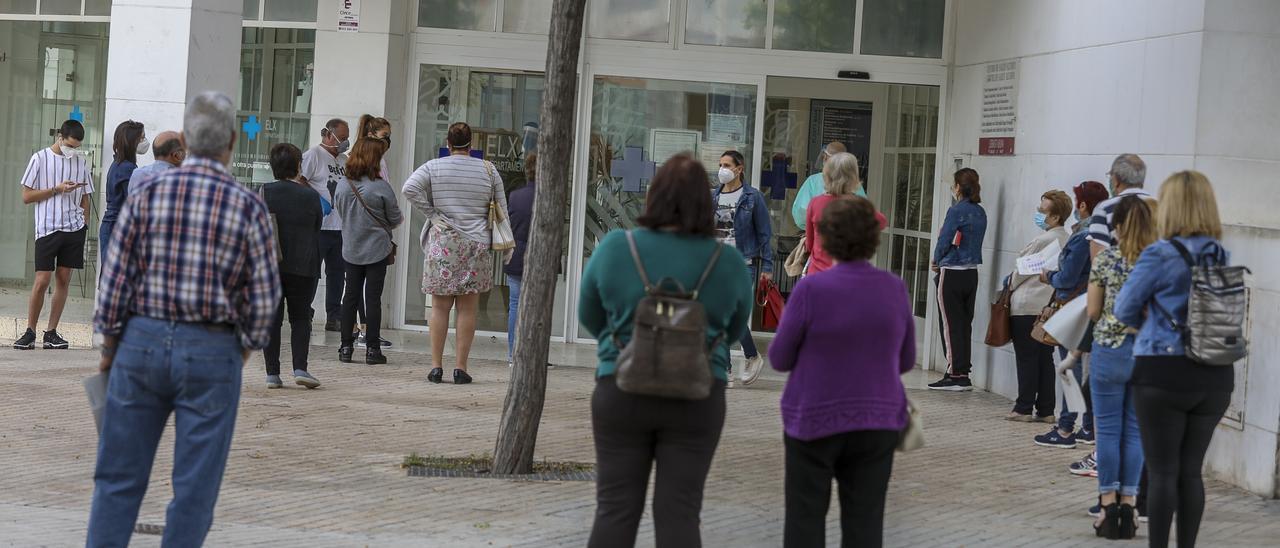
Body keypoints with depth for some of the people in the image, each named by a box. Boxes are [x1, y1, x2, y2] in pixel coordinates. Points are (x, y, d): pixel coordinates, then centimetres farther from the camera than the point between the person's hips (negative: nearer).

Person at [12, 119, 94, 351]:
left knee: (63, 279, 3)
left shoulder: (81, 163, 10)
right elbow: (26, 196, -2)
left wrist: (84, 225, 9)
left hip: (74, 229, 4)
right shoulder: (40, 159, -1)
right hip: (47, 228, -4)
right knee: (42, 280, -8)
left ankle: (51, 332, 9)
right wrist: (57, 189, -11)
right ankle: (29, 332, 3)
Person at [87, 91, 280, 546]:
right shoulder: (248, 207, -5)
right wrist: (242, 352, 12)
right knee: (194, 487, 4)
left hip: (143, 342, 2)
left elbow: (115, 278, -1)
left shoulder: (146, 194, -2)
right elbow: (263, 296, -3)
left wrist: (109, 346, 10)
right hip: (212, 354, -2)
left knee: (119, 476, 10)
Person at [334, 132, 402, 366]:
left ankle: (346, 347, 10)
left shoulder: (343, 186, -4)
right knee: (373, 298, 1)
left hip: (351, 250, 3)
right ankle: (372, 349, 3)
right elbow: (395, 219, -5)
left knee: (350, 296, 10)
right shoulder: (381, 187, -15)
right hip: (377, 249, -3)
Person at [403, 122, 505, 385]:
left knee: (440, 307, 5)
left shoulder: (433, 167, 1)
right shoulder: (488, 170, 5)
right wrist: (500, 243, 16)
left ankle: (436, 366, 5)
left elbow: (410, 188, -14)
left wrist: (431, 213, -4)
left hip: (442, 243, 0)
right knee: (467, 309, 3)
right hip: (477, 244, 1)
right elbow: (502, 209, 8)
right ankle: (461, 368, 2)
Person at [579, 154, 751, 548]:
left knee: (615, 511, 5)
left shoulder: (614, 249, -5)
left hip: (622, 393, 0)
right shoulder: (728, 261, -4)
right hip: (696, 400, 0)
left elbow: (590, 317, 8)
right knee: (678, 515, 3)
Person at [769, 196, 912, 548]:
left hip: (814, 421, -3)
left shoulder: (811, 290, -16)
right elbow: (905, 360, 6)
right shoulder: (894, 290, -4)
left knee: (805, 520, 8)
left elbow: (781, 358, -7)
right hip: (875, 422, 3)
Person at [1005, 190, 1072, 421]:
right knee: (1045, 358, 10)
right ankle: (1046, 409, 11)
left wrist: (1010, 283, 11)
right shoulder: (1067, 240, 8)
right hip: (1052, 305, 8)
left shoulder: (1043, 240, -18)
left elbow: (1023, 270, -10)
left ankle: (1024, 409, 3)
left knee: (1026, 359, -1)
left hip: (1027, 306, -8)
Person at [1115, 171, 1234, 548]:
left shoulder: (1160, 255, -12)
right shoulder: (1222, 258, 7)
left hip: (1163, 375, -5)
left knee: (1162, 472, 2)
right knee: (1191, 471, 12)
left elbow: (1125, 311, -4)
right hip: (1215, 377, 5)